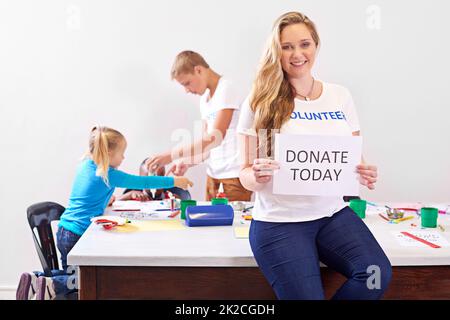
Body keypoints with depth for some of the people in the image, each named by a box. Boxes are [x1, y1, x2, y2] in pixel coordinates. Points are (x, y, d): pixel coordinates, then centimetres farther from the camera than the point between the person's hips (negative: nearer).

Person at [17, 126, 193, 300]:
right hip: (78, 235, -8)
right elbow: (142, 182, -9)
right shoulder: (108, 176, -14)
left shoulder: (84, 166, 8)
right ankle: (52, 285, -10)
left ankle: (35, 281, 6)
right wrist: (175, 181, -2)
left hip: (63, 231, 8)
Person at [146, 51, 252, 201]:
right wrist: (187, 162, -4)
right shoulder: (204, 98, 14)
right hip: (213, 174, 7)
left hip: (234, 175, -7)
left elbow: (216, 137, -21)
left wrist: (171, 155, -23)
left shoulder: (226, 89, -10)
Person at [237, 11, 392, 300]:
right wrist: (257, 176, -23)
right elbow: (245, 173, 0)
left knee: (378, 273, -19)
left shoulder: (340, 96, 7)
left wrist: (365, 174, -10)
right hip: (280, 221, -3)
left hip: (333, 213, 3)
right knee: (307, 296, -18)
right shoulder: (260, 102, -3)